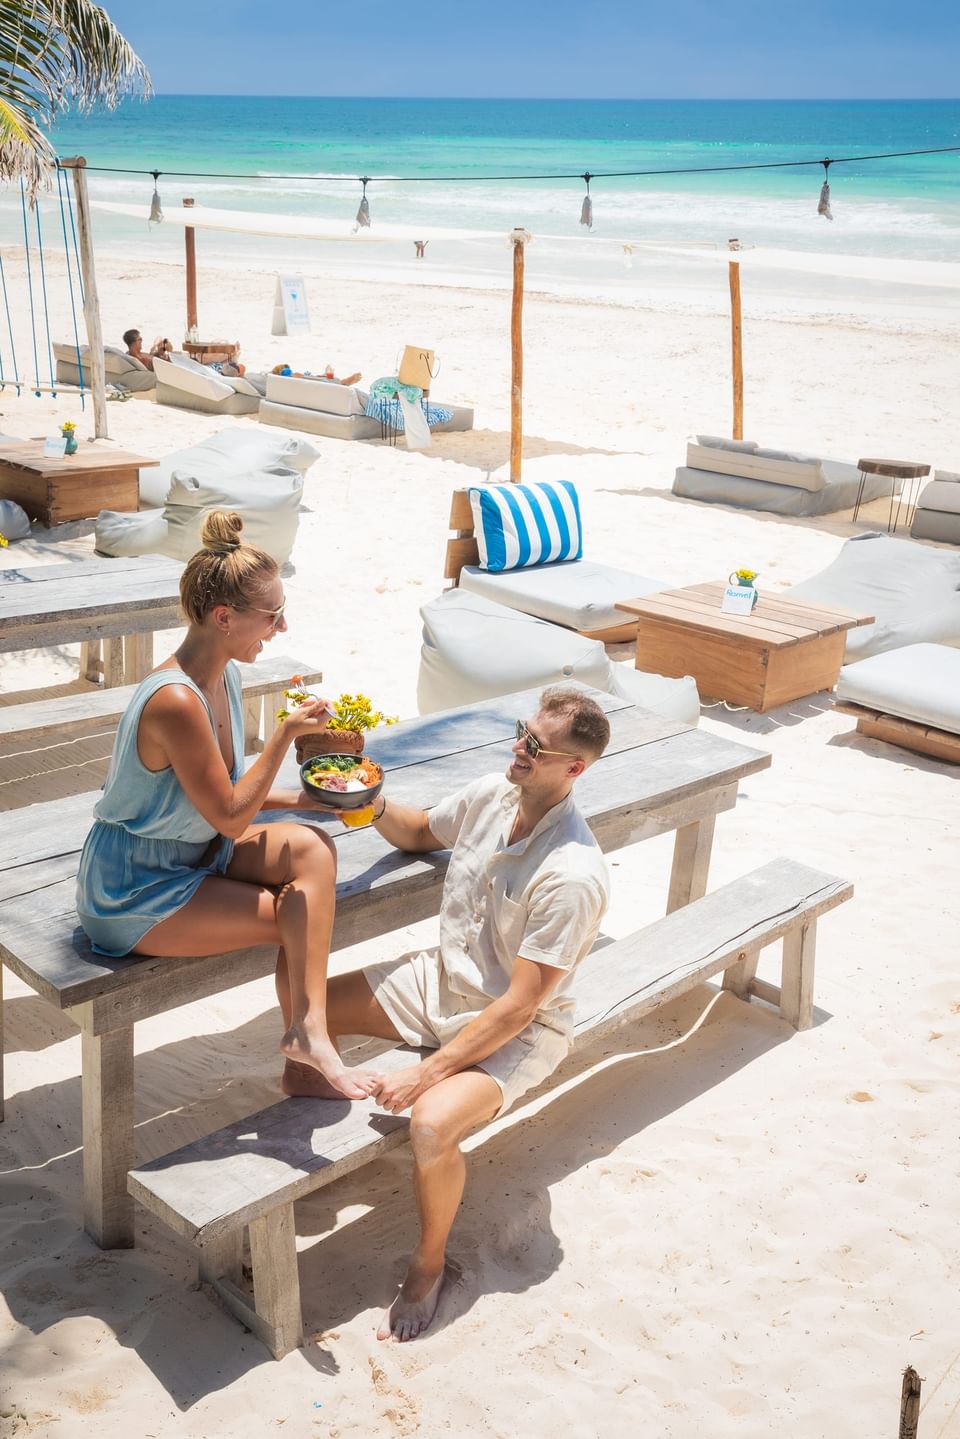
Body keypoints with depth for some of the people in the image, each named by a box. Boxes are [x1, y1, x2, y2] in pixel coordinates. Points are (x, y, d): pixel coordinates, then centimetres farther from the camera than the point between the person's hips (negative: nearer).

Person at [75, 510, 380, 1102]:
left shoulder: (224, 676, 0)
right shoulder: (175, 701, -30)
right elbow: (231, 818, -23)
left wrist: (308, 799, -1)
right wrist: (286, 735, -25)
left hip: (191, 851, 8)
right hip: (134, 894, -8)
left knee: (312, 848, -14)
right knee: (301, 914, -13)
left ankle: (307, 1035, -11)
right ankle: (306, 1045, 4)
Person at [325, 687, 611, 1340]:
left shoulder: (572, 876, -31)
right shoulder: (488, 796, -9)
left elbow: (519, 1005, -28)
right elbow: (421, 833, 14)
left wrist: (428, 1072, -26)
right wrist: (375, 807, -8)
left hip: (516, 1031, -8)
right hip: (442, 981, 8)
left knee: (432, 1123, -31)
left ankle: (429, 1263, 0)